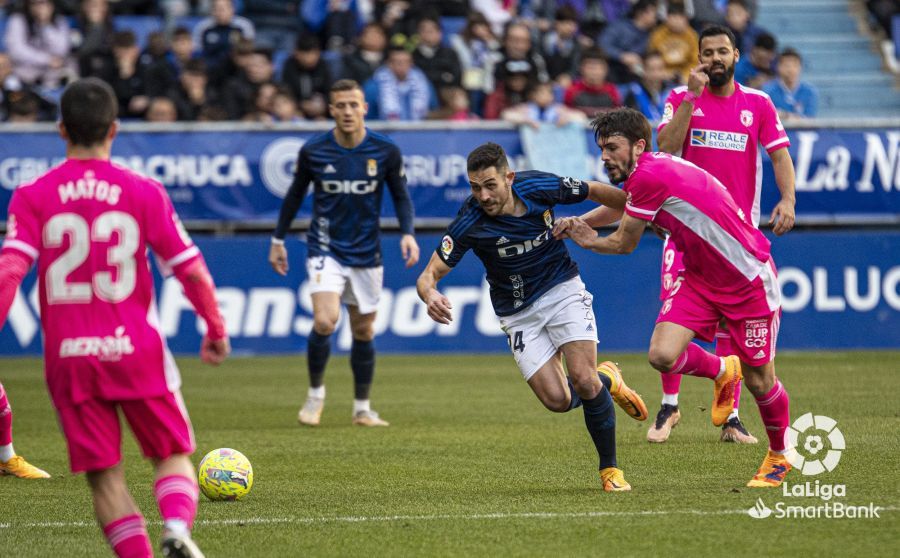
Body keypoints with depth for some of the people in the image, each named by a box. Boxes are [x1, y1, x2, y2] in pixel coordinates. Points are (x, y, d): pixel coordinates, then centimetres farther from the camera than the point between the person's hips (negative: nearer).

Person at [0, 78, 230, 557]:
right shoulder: (143, 192, -2)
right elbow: (190, 269, -1)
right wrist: (216, 330, 12)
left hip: (68, 357, 1)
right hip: (136, 350, -1)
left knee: (105, 477, 7)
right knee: (172, 456, 10)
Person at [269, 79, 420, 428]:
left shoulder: (385, 151, -7)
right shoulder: (313, 151, -8)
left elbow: (401, 196, 4)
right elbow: (295, 194, 7)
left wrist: (407, 233, -12)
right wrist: (278, 239, 11)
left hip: (366, 255, 2)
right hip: (326, 251, -2)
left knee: (363, 332, 10)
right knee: (325, 322, -20)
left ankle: (362, 409, 25)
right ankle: (315, 394, 2)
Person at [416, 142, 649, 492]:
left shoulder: (539, 187, -18)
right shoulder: (468, 223, -22)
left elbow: (597, 192, -1)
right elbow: (429, 274, -21)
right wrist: (430, 295, -45)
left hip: (562, 289, 0)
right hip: (518, 314, 0)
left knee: (584, 380, -18)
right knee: (557, 400, -11)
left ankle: (610, 469, 1)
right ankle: (606, 380, 23)